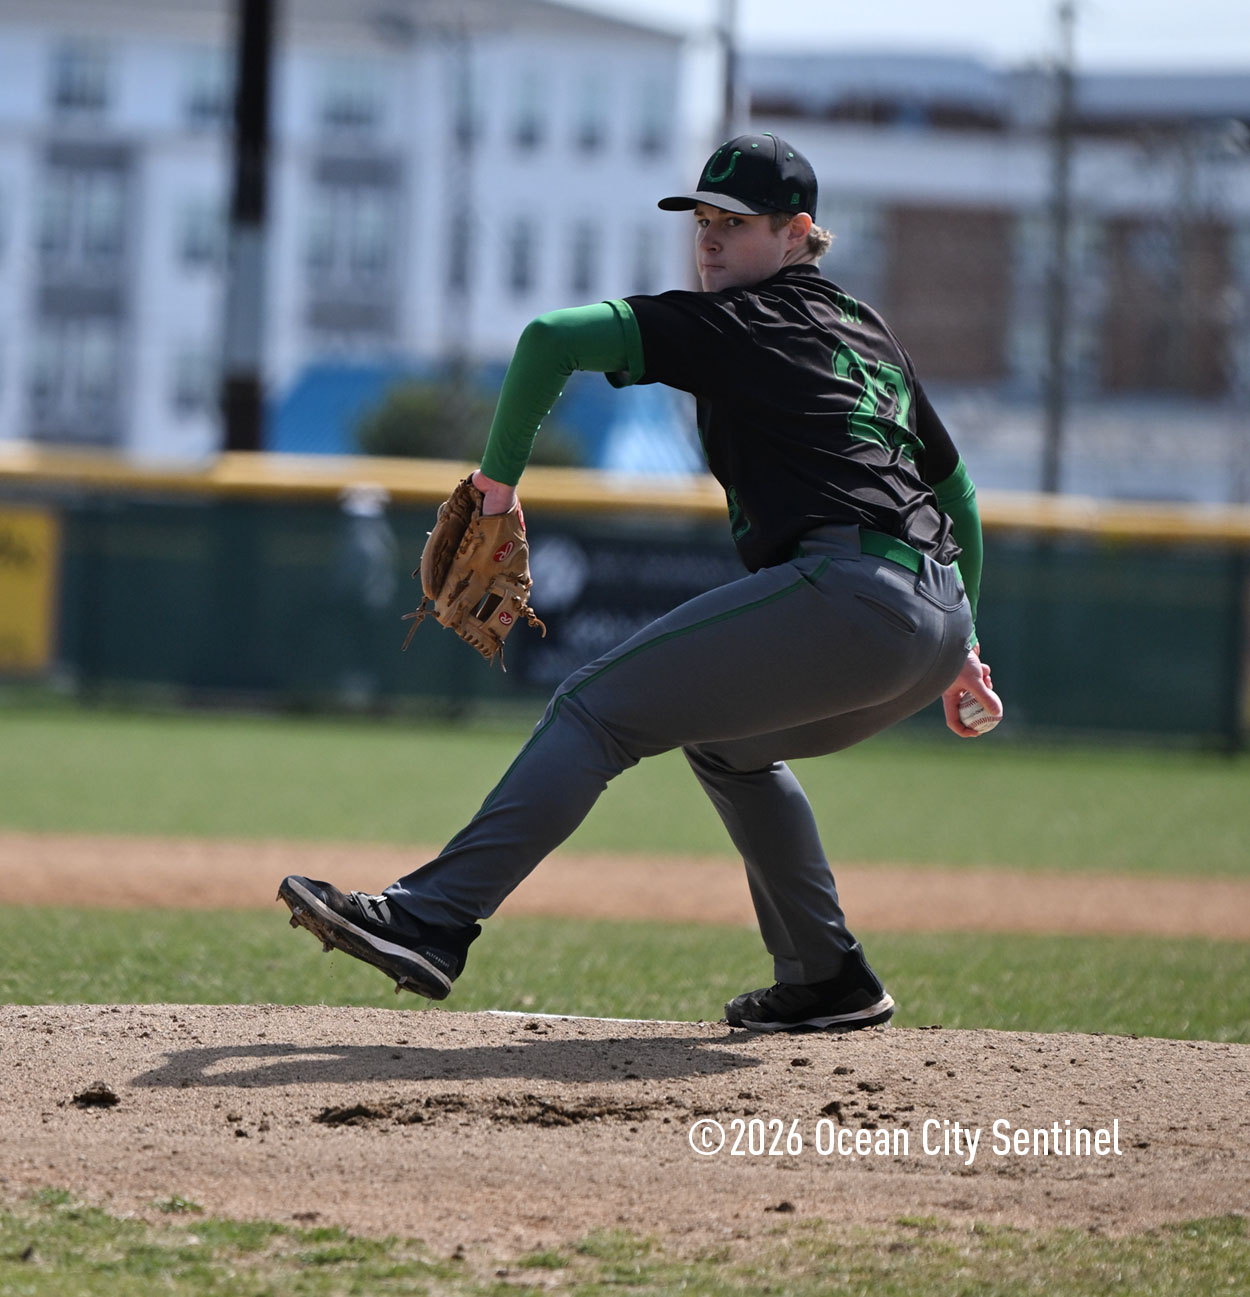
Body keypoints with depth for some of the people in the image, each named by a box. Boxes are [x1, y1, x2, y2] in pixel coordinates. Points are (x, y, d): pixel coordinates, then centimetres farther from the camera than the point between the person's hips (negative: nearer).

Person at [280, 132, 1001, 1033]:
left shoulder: (732, 324, 4)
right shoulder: (874, 336, 27)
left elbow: (554, 338, -6)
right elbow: (957, 490, 34)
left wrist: (502, 476, 4)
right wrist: (963, 644, 38)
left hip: (843, 590, -9)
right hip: (939, 621, 9)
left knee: (598, 709, -10)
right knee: (728, 743, 31)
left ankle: (434, 920, -23)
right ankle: (829, 983, 28)